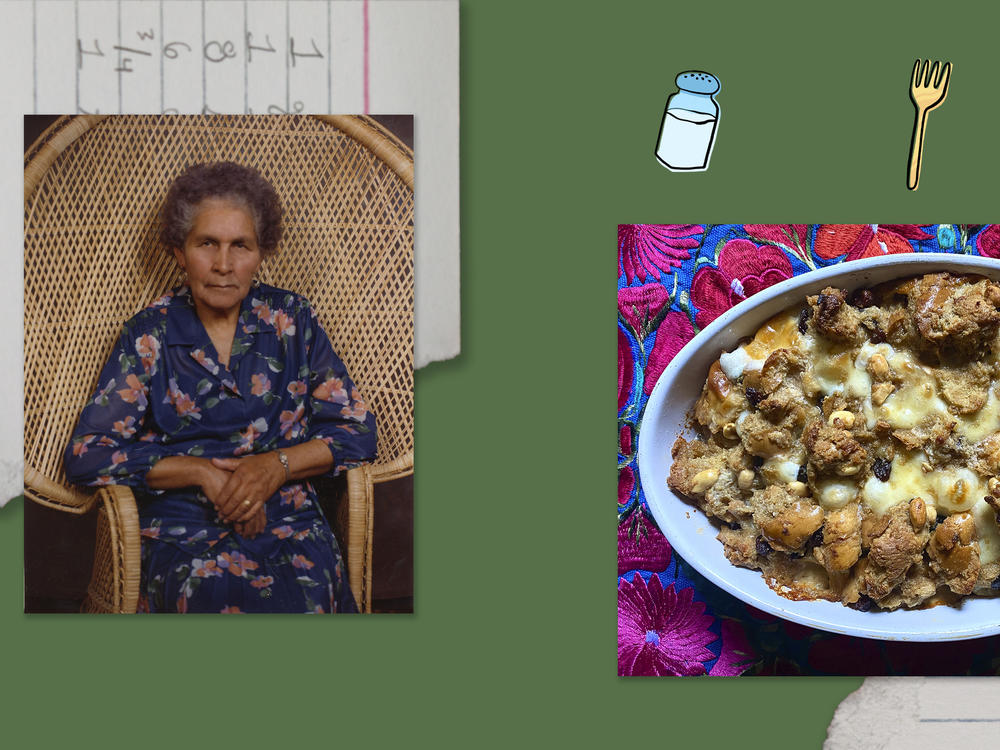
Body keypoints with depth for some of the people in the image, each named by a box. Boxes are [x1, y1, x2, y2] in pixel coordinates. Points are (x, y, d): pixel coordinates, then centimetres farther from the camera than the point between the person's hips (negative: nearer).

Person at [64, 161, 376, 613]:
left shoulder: (291, 319, 10)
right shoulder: (150, 335, 6)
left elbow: (358, 431, 9)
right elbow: (86, 455, 0)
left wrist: (277, 465, -9)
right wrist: (201, 471, -9)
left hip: (290, 520, 1)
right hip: (183, 531, -1)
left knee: (304, 605, -33)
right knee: (220, 597, -35)